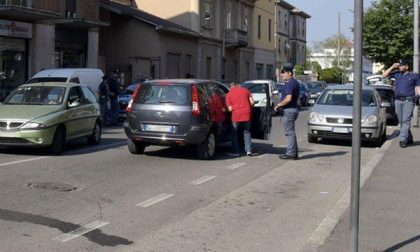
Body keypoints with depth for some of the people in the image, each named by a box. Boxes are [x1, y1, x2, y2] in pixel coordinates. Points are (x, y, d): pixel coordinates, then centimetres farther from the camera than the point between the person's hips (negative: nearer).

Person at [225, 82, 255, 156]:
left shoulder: (229, 94, 4)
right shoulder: (245, 90, 10)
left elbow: (230, 109, -2)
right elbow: (252, 102, 4)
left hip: (236, 115, -2)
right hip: (247, 114, 2)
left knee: (234, 133, 13)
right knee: (247, 132, 17)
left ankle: (235, 152, 12)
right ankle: (248, 150, 9)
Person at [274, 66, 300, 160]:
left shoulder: (290, 84, -17)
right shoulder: (295, 82, 16)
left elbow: (288, 99, -27)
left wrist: (278, 105, -14)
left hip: (289, 110, -11)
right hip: (293, 109, 11)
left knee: (289, 132, -7)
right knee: (291, 132, 15)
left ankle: (290, 153, -4)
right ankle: (294, 153, 18)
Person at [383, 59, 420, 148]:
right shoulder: (397, 74, 12)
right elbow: (384, 75, 12)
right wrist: (392, 67, 4)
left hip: (408, 101, -4)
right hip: (398, 101, 4)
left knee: (406, 120, -12)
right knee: (401, 121, 8)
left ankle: (403, 140, -16)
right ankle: (409, 139, 21)